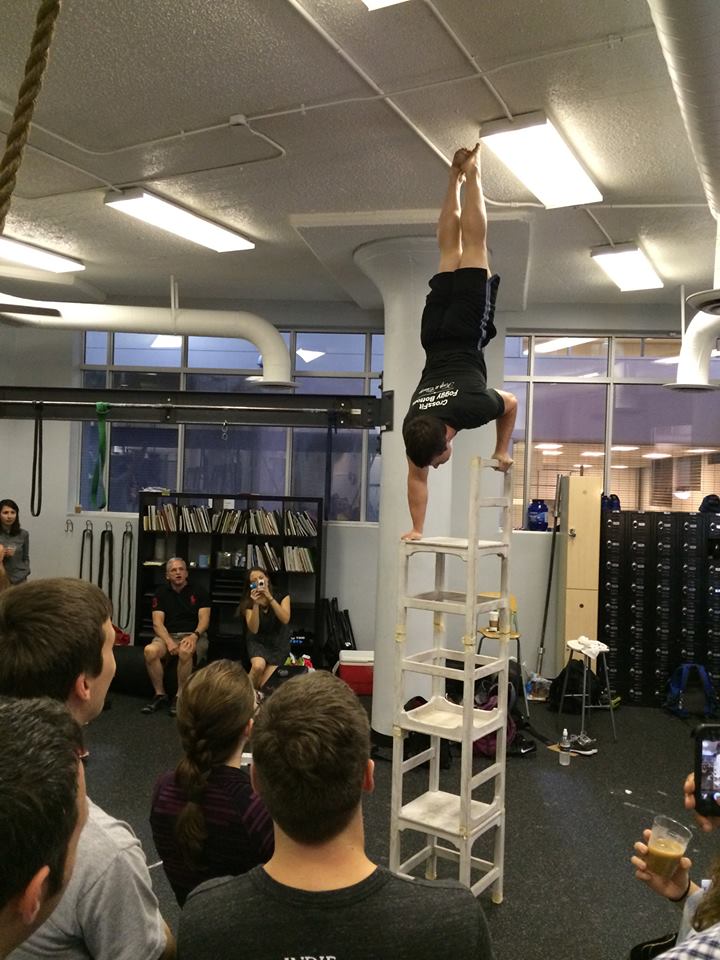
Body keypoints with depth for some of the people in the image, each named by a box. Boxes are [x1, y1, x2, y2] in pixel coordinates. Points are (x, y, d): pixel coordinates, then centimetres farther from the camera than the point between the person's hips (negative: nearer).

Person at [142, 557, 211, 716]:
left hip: (194, 636, -2)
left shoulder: (198, 592, 7)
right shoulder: (161, 594, 11)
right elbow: (157, 623, 0)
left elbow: (204, 619, -3)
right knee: (150, 650, -31)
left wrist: (194, 636, -24)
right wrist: (168, 641, -19)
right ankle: (160, 695, -15)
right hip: (168, 635, 2)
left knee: (185, 651, -38)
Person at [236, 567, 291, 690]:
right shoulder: (249, 602, -9)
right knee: (258, 666, -33)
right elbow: (253, 629, -19)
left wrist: (270, 598, -31)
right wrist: (255, 604, -30)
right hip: (258, 641, 0)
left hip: (278, 643, 0)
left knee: (265, 685, -16)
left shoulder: (282, 595, -9)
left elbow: (285, 619, -23)